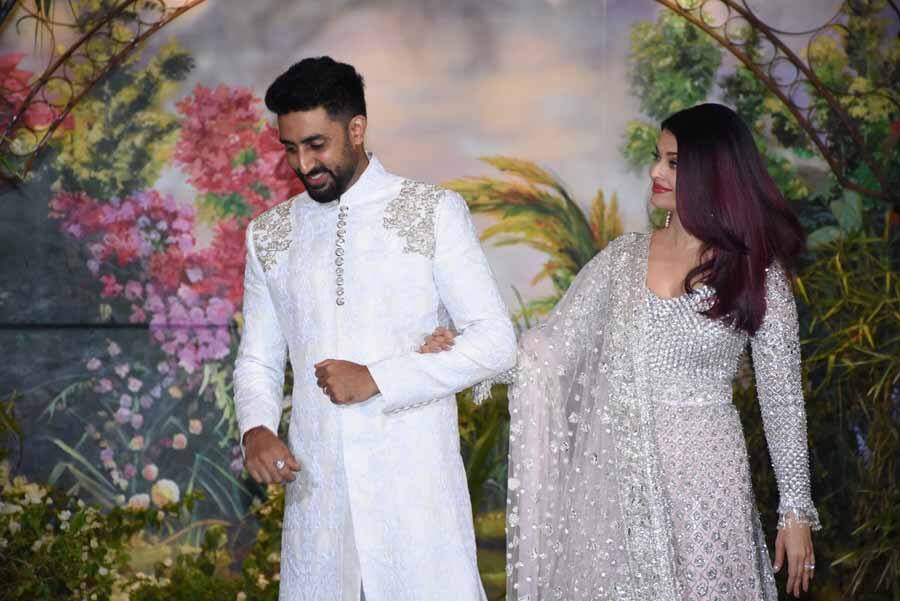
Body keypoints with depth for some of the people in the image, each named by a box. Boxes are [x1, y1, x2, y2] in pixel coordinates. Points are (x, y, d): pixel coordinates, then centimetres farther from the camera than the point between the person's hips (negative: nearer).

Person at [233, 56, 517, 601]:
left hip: (416, 485, -3)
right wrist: (256, 428, -5)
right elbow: (258, 359, 16)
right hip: (315, 490, 3)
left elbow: (496, 341, -4)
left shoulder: (434, 213, -1)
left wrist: (377, 380, -12)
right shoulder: (269, 234, 11)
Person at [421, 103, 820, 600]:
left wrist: (797, 511, 0)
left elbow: (782, 400, 0)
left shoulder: (758, 274, -2)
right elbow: (553, 345, 4)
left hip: (698, 478, -3)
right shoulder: (623, 257, 7)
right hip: (609, 474, 3)